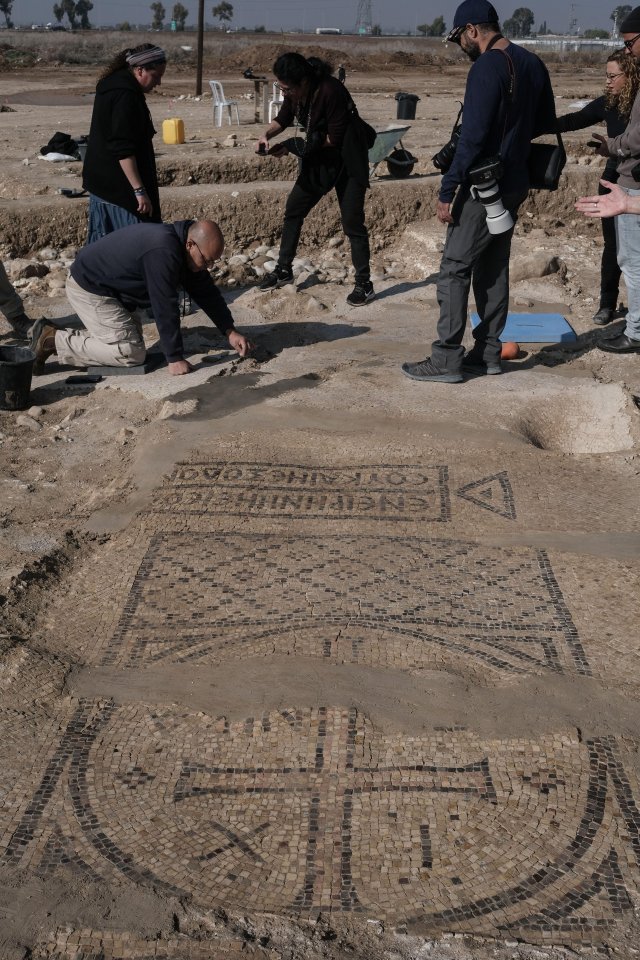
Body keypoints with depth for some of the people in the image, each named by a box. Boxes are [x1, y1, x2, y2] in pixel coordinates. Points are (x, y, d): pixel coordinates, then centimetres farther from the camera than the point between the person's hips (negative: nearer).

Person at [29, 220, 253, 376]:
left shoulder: (183, 249, -1)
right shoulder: (163, 252, -32)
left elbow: (206, 292, 7)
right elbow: (165, 309, -30)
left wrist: (230, 332, 1)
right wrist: (175, 359, -24)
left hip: (112, 289, 10)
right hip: (88, 288, -10)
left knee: (132, 340, 14)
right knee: (131, 353, -13)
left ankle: (56, 338, 15)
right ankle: (52, 340, -7)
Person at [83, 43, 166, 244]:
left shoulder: (113, 84, 13)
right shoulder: (125, 96, -19)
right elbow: (124, 150, -24)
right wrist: (139, 190, -24)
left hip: (101, 182, 10)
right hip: (119, 188, -10)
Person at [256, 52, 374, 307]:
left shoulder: (331, 92, -29)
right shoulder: (295, 93, -7)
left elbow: (335, 138, -26)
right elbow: (283, 118, 11)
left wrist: (292, 146, -22)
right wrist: (267, 134, -11)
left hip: (347, 163, -8)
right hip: (318, 161, 8)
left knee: (352, 222, -8)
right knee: (293, 211, 10)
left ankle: (364, 284, 1)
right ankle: (283, 270, 23)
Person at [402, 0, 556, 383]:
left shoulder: (487, 68, -16)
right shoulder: (533, 64, 9)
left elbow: (472, 135, -22)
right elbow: (546, 122, 18)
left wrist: (448, 190, -20)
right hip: (515, 183, 9)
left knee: (455, 269, -4)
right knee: (494, 268, 14)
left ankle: (447, 359, -3)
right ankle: (488, 353, 19)